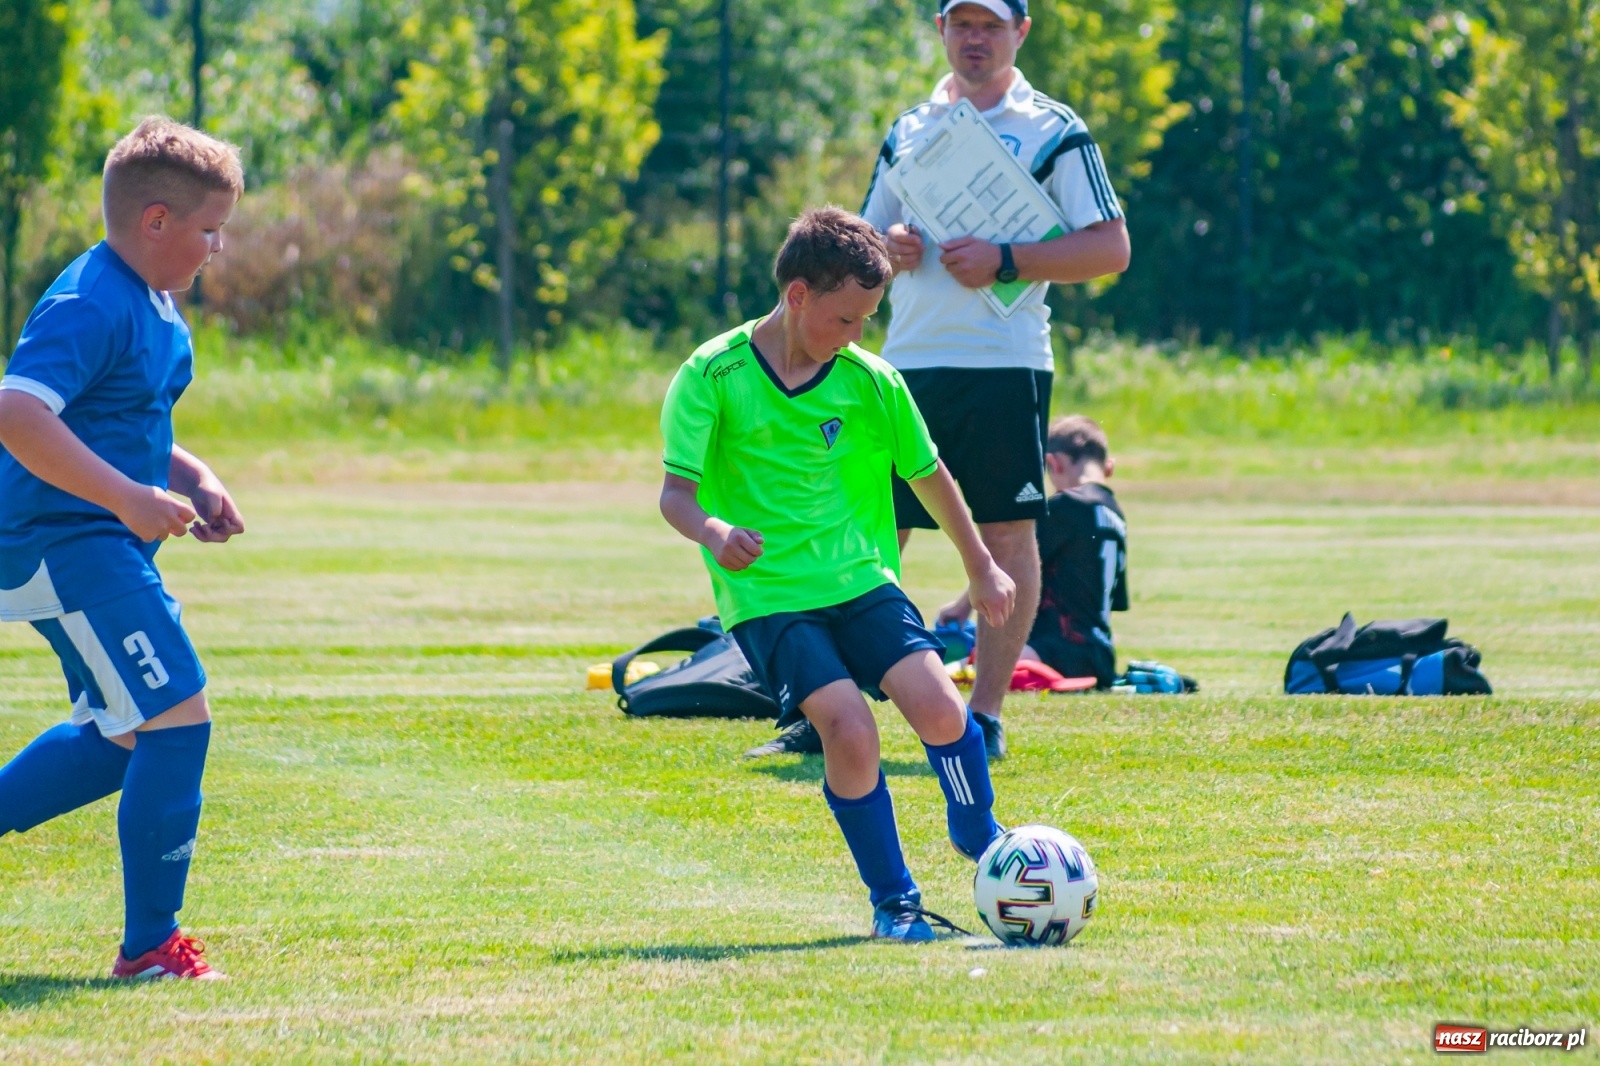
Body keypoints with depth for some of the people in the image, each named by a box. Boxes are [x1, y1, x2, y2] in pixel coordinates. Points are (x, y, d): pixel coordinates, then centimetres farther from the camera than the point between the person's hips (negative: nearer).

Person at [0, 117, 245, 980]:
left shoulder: (154, 307, 14)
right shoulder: (89, 307, -19)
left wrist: (188, 477, 10)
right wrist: (130, 498, -30)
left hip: (101, 546, 11)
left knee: (123, 733, 19)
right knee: (178, 718, -12)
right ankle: (150, 945, -5)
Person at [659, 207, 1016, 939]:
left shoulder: (869, 382, 3)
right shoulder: (713, 375, -8)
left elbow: (928, 475, 18)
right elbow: (674, 492, -11)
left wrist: (981, 568, 27)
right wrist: (714, 532, -34)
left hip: (860, 578, 3)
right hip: (766, 595, -3)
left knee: (939, 710, -15)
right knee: (849, 729, -22)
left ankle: (978, 838, 18)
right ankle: (892, 900, -2)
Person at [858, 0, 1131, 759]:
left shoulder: (1054, 132, 1)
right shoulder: (910, 130, 15)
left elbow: (1111, 247, -5)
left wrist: (1005, 261, -15)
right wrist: (887, 246, -2)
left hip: (1005, 362, -4)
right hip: (909, 362, 4)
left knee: (1006, 533, -3)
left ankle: (986, 715, 2)